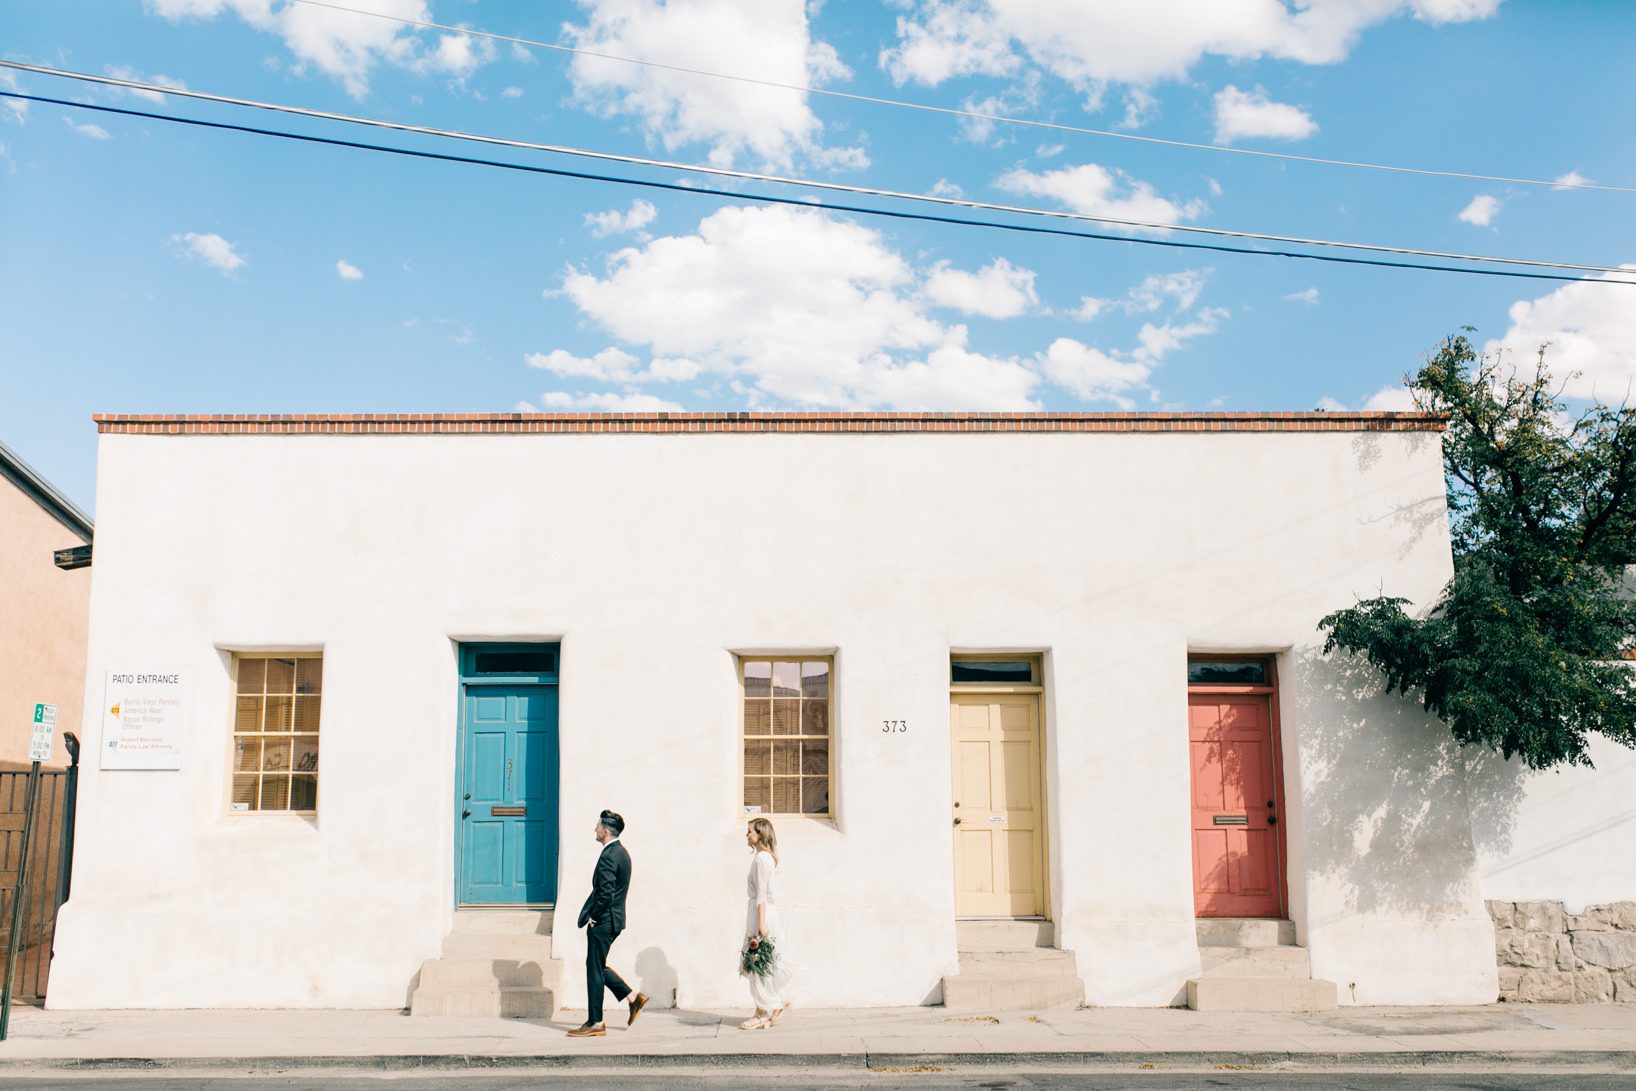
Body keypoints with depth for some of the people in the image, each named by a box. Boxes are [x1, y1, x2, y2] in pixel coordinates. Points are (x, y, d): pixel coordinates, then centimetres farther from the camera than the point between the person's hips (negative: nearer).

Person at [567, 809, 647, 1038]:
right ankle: (633, 996, 17)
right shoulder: (621, 852, 13)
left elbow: (605, 893, -25)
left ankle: (595, 1023, 5)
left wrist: (593, 917, -13)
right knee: (597, 967, 19)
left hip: (603, 922, -10)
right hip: (614, 919, 10)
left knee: (595, 969, -1)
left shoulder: (609, 856, -19)